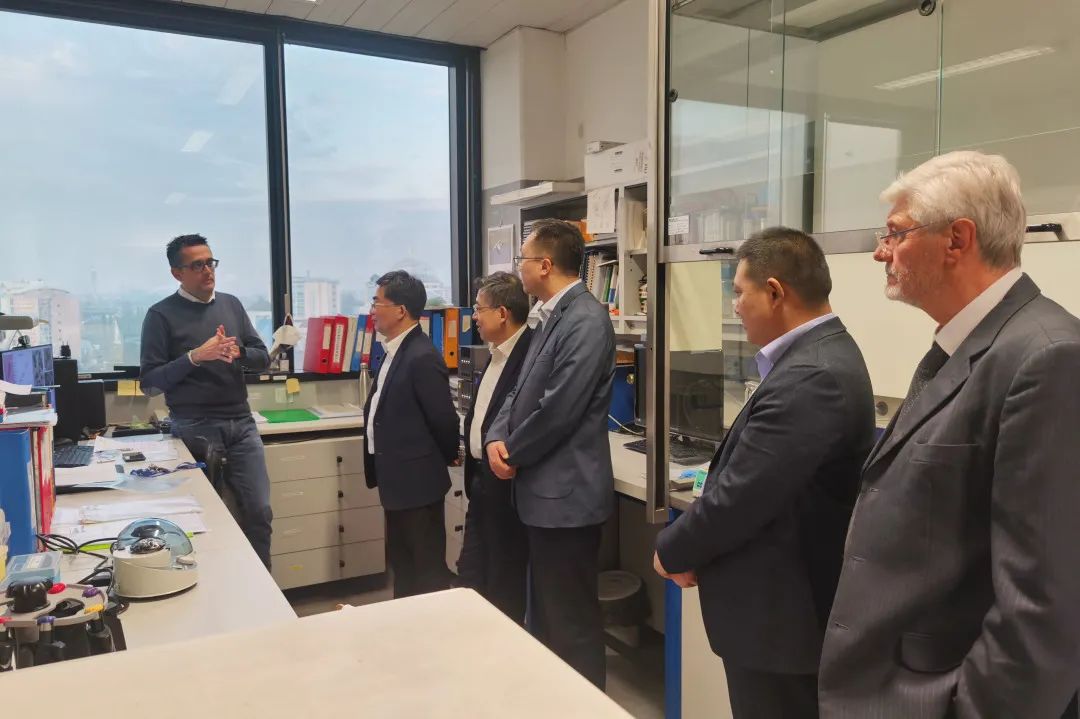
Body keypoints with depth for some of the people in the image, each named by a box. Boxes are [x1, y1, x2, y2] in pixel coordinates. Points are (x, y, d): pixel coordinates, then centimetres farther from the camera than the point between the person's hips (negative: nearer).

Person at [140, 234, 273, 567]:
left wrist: (238, 352, -12)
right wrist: (194, 357, -18)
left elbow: (263, 358, 9)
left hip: (241, 423, 4)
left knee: (259, 512, 3)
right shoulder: (162, 314, -3)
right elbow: (149, 382, -6)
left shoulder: (231, 304, 10)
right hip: (194, 428, -4)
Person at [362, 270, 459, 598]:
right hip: (399, 478, 10)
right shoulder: (396, 351, 9)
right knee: (402, 562, 21)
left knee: (427, 566, 5)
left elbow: (443, 418, -18)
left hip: (417, 479, -10)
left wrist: (448, 458, -2)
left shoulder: (422, 357, -22)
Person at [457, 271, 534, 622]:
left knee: (505, 586, 7)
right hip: (483, 480, 9)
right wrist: (473, 469, 11)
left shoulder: (532, 354, -20)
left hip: (508, 486, -9)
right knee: (471, 575, 18)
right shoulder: (498, 353, 11)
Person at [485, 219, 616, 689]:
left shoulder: (585, 321, -20)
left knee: (570, 620, 5)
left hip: (566, 492, -10)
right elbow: (524, 390, 13)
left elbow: (558, 409, -25)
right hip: (545, 489, 10)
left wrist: (513, 454, -10)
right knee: (546, 612, 24)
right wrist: (498, 439, -4)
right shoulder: (552, 316, 11)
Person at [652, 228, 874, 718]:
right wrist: (692, 545, 2)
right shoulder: (822, 354, 6)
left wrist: (672, 551, -9)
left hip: (780, 617, -9)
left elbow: (739, 497, -26)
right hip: (790, 603, 9)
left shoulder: (808, 379, -28)